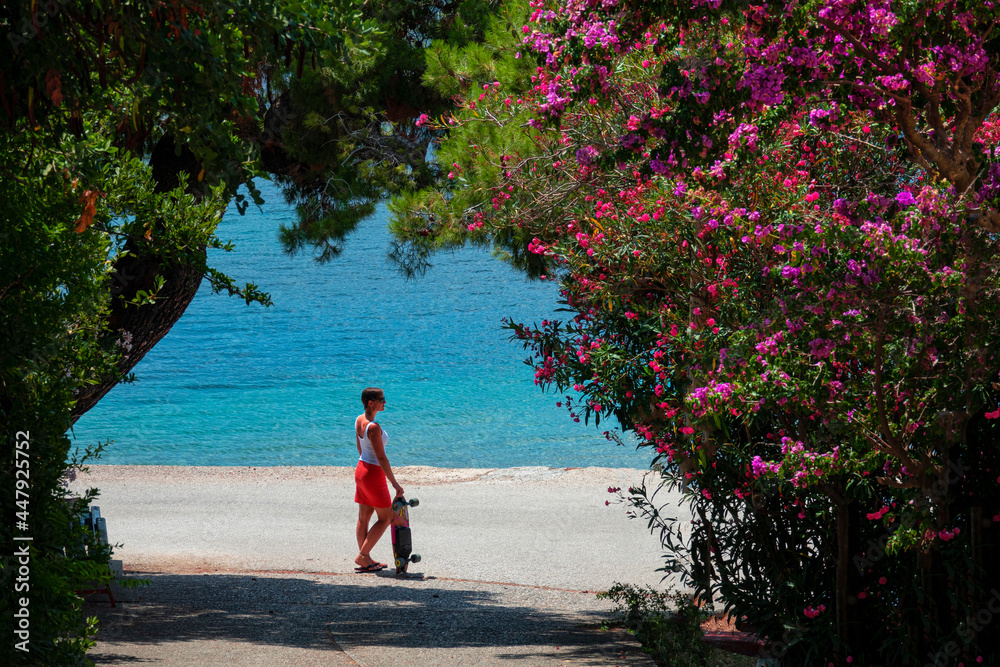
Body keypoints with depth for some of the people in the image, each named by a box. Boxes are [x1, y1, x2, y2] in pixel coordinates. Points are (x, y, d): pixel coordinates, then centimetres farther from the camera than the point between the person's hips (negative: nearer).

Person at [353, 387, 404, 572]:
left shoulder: (359, 420, 2)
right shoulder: (373, 427, -26)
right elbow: (381, 458, -24)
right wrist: (394, 483, -20)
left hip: (361, 468, 9)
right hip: (374, 474, -9)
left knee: (364, 517, 13)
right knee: (385, 518, 4)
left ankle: (366, 560, 20)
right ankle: (362, 556, 2)